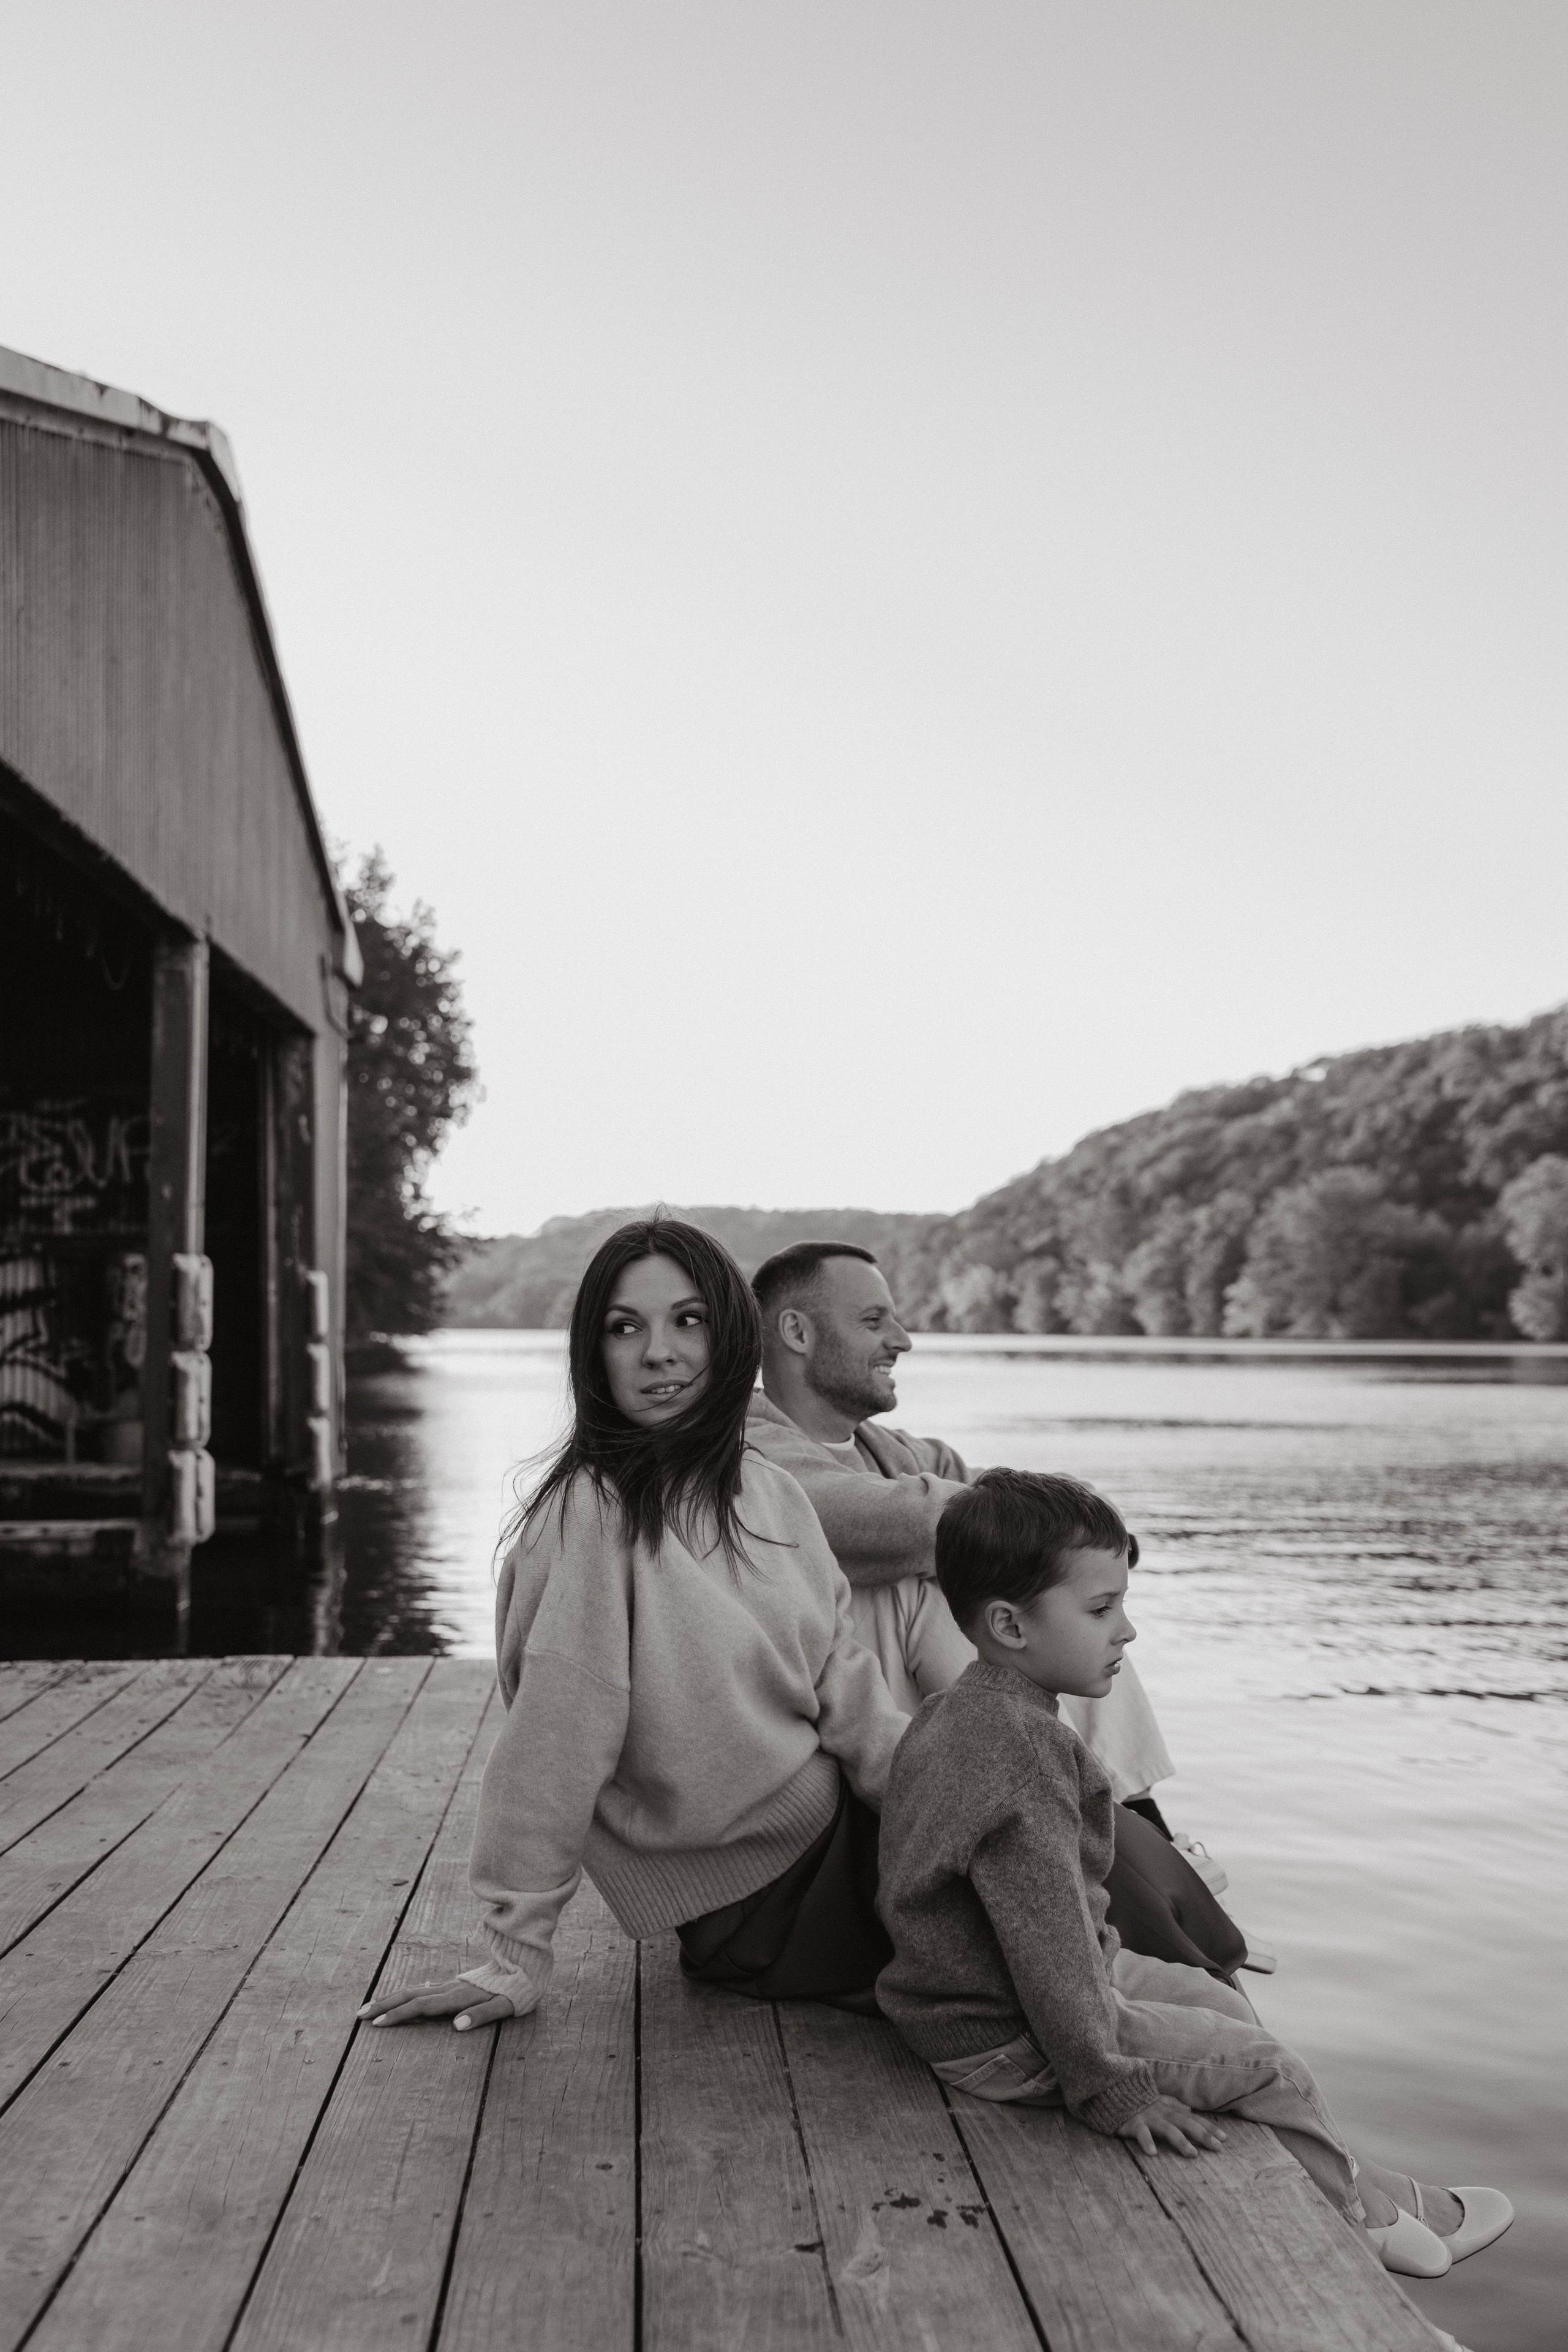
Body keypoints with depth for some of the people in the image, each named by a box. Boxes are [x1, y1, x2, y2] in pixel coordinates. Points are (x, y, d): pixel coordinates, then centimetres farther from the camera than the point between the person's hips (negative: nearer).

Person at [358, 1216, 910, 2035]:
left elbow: (842, 1679, 3)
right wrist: (513, 1961, -17)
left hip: (847, 1835, 6)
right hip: (749, 1897, -6)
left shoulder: (769, 1491, 2)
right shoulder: (591, 1511, -20)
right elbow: (550, 1743, -20)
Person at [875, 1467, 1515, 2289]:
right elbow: (1044, 1940, -29)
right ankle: (1356, 2208, 22)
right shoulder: (1024, 1748, -30)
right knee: (1264, 2067, -1)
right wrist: (1108, 2089, -21)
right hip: (1004, 2041, -10)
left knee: (1220, 2003, 18)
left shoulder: (960, 1711, 4)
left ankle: (1345, 2182, 27)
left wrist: (1100, 1953, 21)